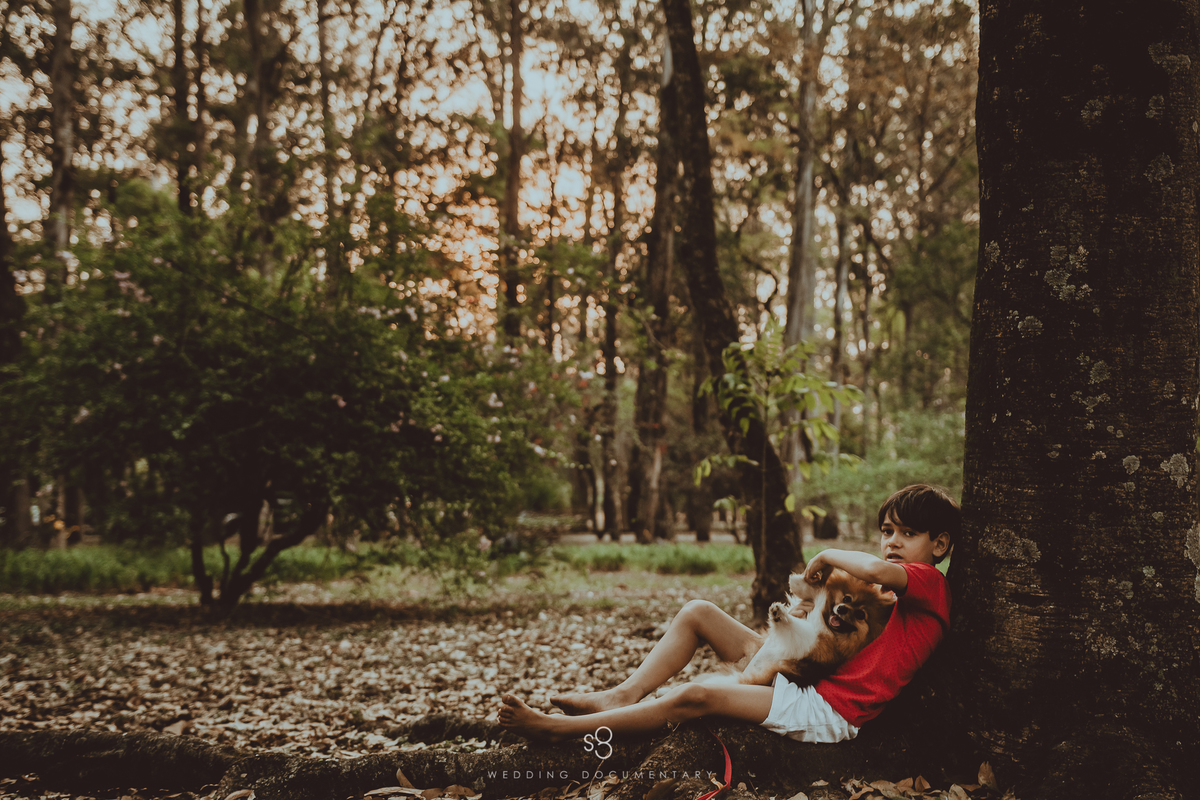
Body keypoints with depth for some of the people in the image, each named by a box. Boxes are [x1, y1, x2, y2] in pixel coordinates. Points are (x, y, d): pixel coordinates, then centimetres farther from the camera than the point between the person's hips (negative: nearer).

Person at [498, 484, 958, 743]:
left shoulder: (928, 582, -10)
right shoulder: (895, 593, 21)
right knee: (697, 612, 4)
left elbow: (875, 570, -32)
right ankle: (623, 696, -1)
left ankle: (556, 729, -17)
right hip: (805, 677, 10)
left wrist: (829, 556, -13)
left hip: (831, 711, -10)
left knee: (696, 696, -25)